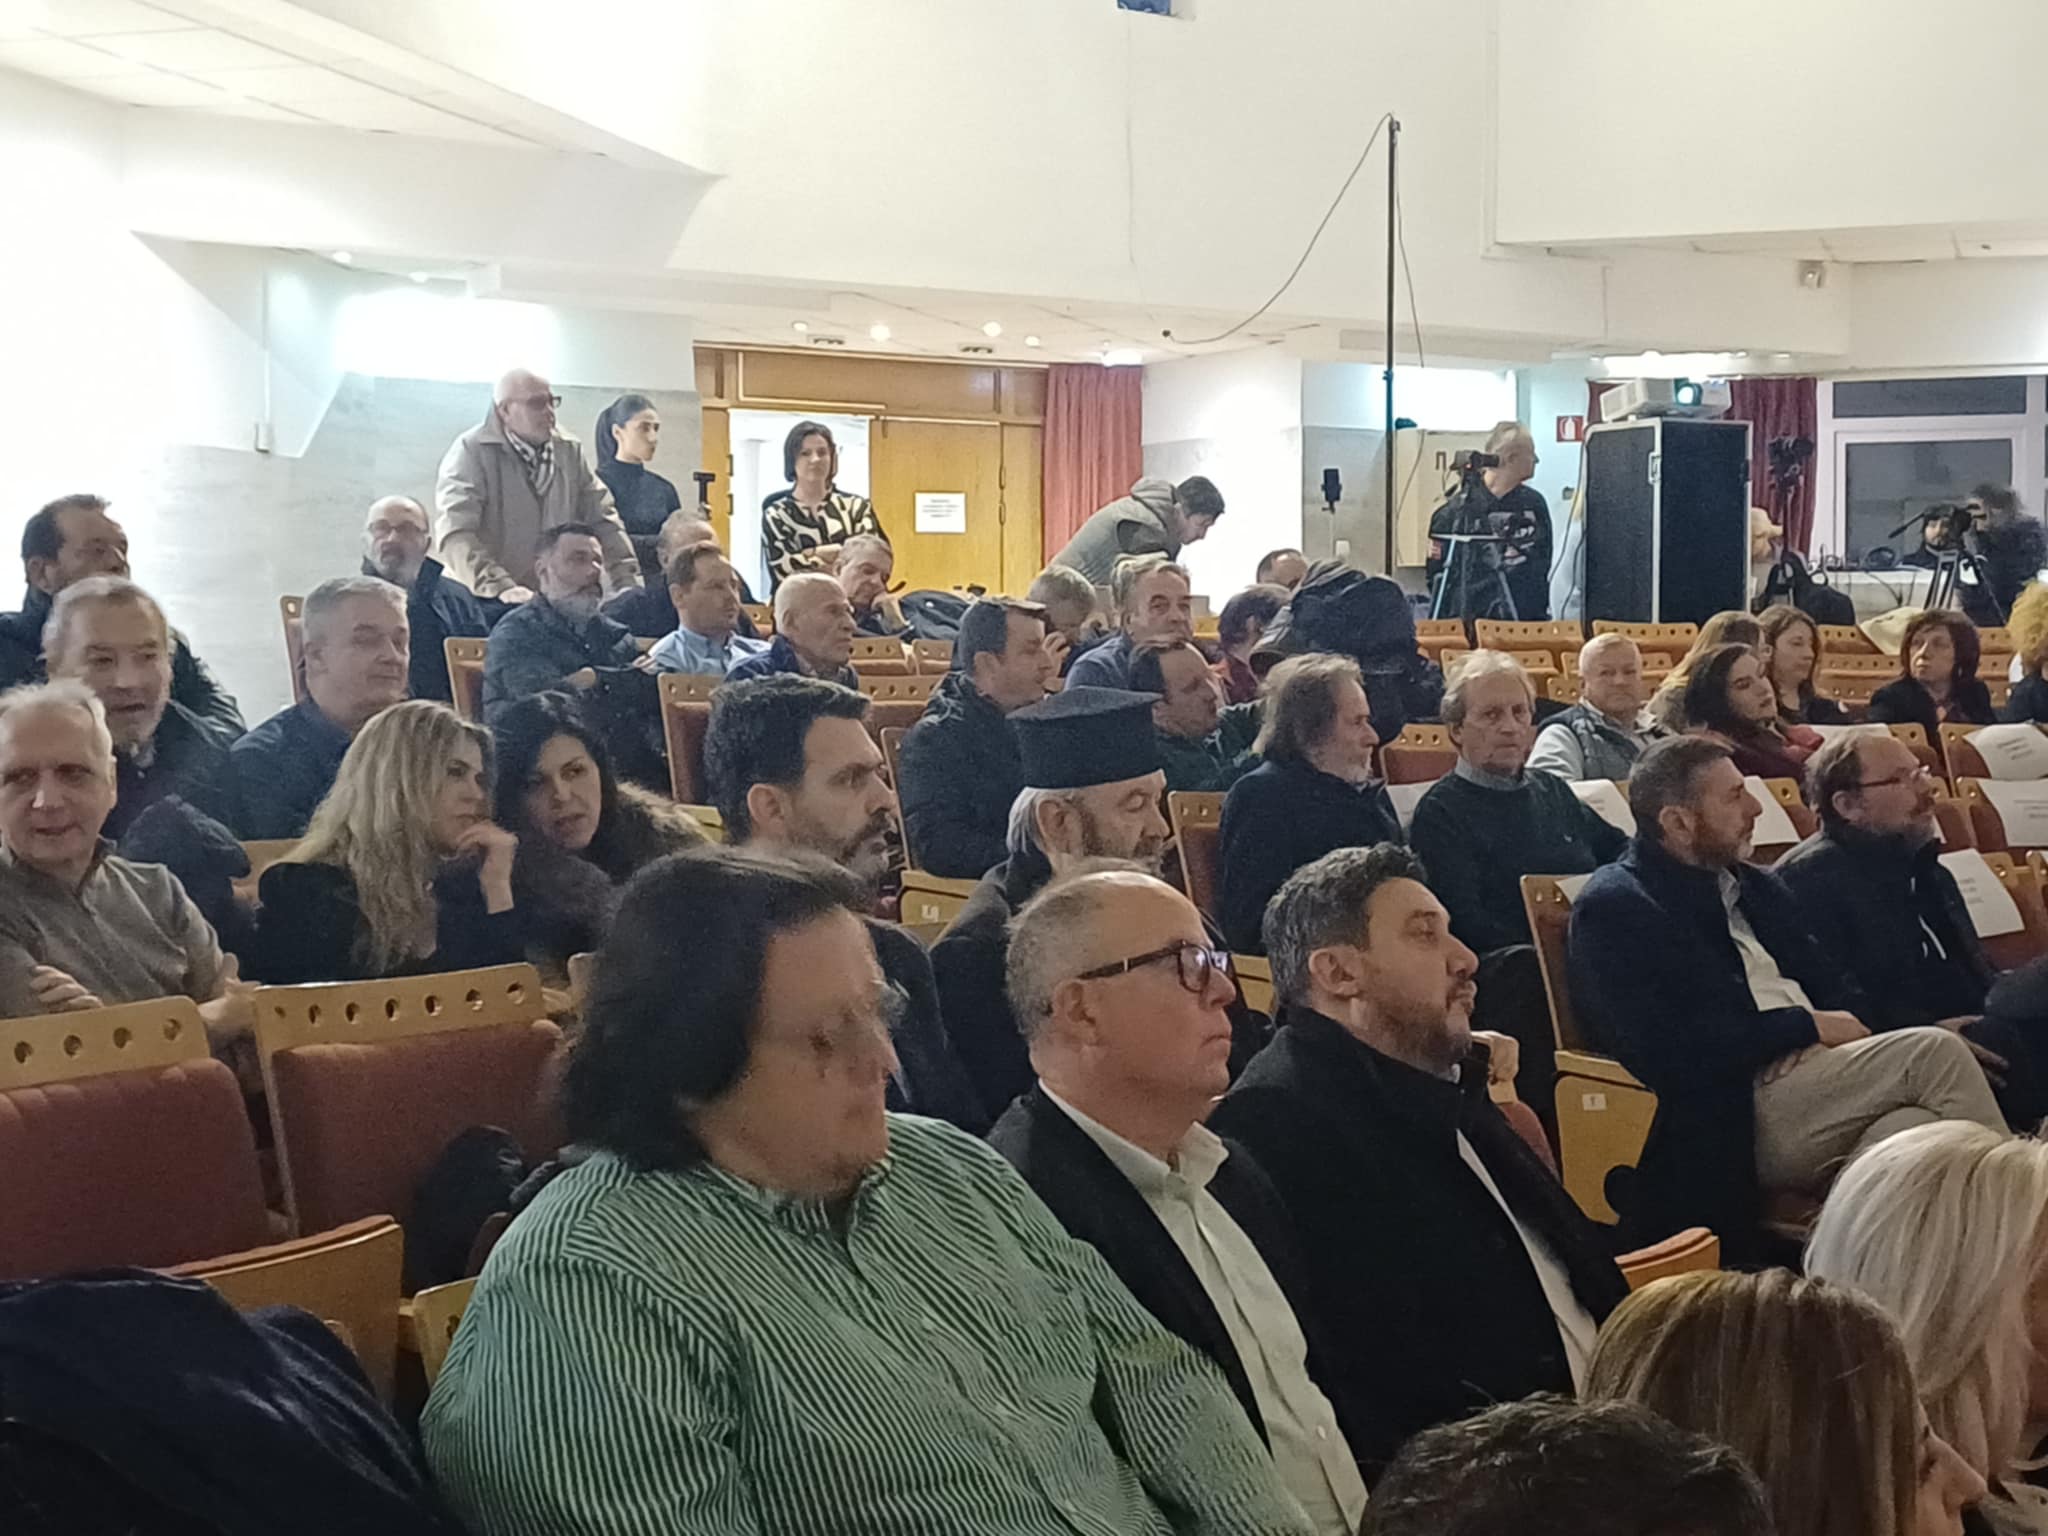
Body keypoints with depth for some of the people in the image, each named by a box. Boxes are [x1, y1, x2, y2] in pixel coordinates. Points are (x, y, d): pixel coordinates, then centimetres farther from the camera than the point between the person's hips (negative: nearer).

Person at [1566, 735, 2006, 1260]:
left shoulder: (1753, 886, 24)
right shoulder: (1611, 908, -3)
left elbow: (1838, 991, 22)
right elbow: (1676, 1049, -14)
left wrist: (1843, 1031, -4)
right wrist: (1809, 1026, -7)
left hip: (1819, 1075, 7)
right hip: (1735, 1113, -7)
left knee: (1914, 1131, -28)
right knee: (1934, 1051, -20)